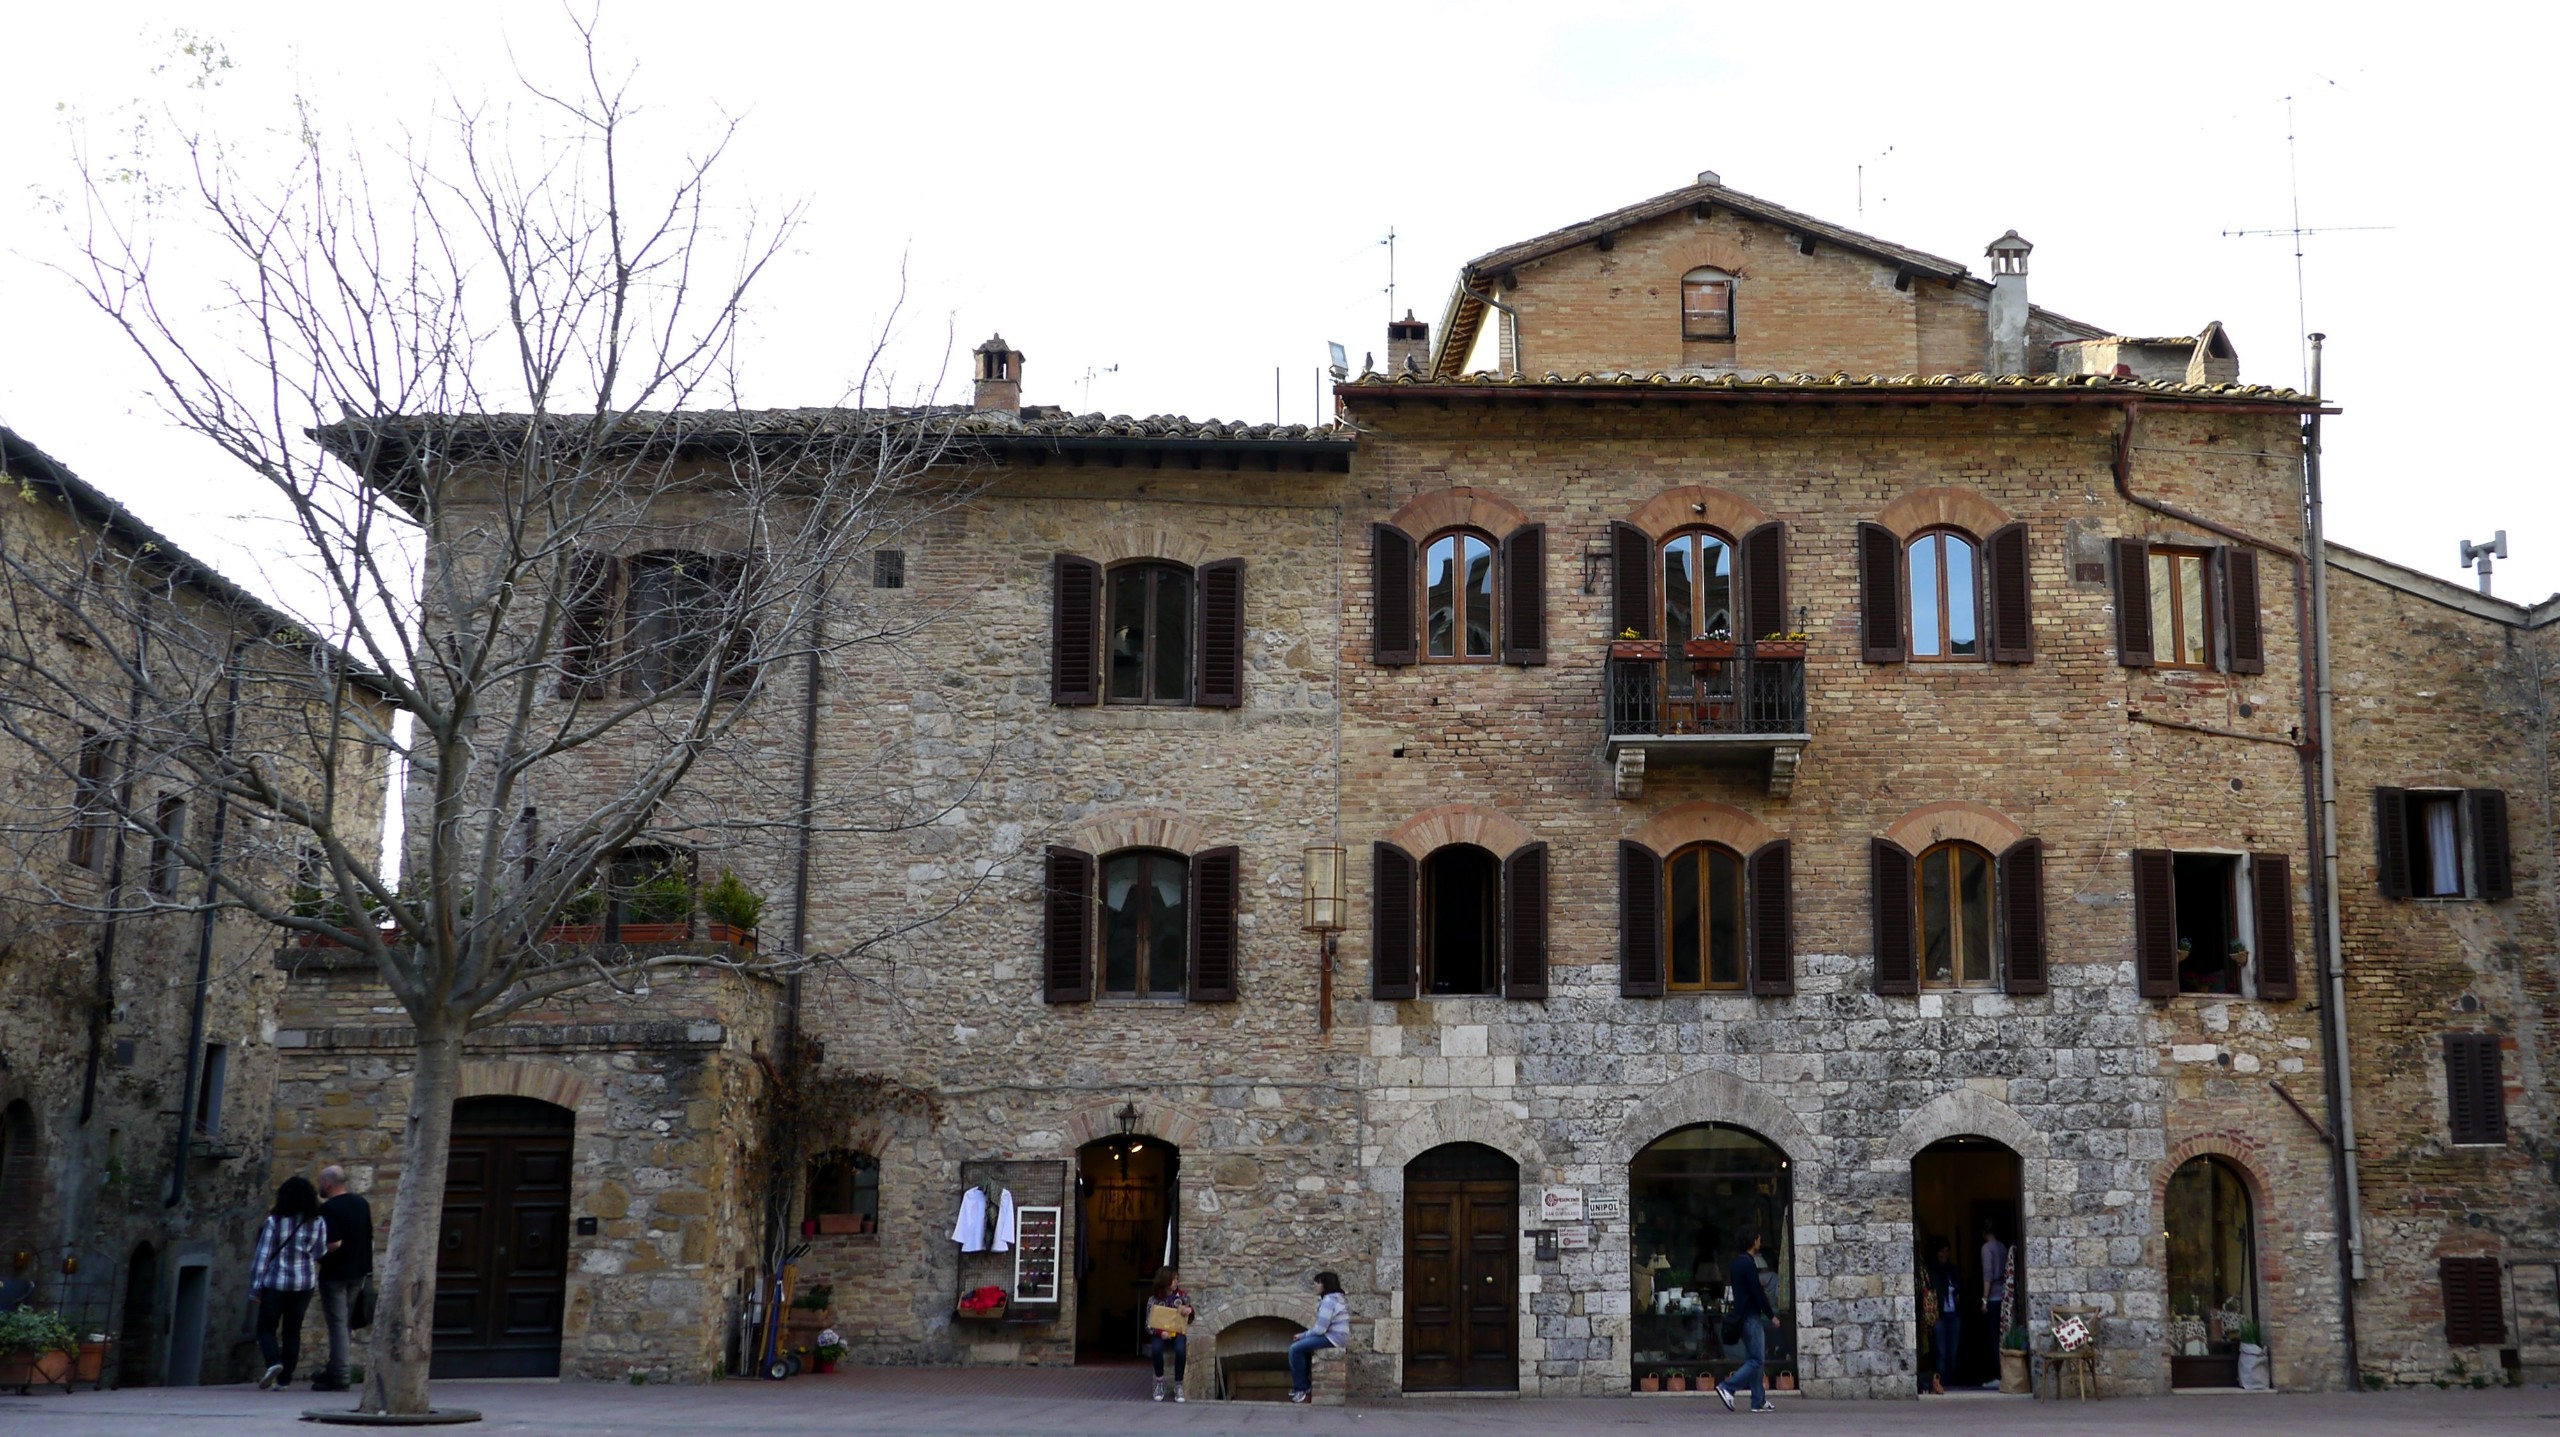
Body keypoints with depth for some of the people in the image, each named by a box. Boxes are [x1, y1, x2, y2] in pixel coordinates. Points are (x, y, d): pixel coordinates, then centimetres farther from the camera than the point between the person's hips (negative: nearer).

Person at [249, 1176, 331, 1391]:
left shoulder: (274, 1221, -9)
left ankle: (274, 1362, -18)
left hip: (276, 1283, -2)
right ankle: (285, 1378, 9)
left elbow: (262, 1254, -7)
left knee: (266, 1326, 8)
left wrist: (255, 1286, -1)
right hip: (304, 1283, 3)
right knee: (292, 1330, 10)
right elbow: (320, 1254, 3)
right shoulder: (318, 1223, -4)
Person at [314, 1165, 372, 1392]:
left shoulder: (328, 1209, -17)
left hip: (335, 1273, -7)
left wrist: (317, 1255, -8)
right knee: (343, 1323, 17)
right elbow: (369, 1237, 13)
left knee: (337, 1324, -3)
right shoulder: (361, 1204, 8)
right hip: (358, 1272, 7)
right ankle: (334, 1371, 25)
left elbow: (334, 1243, -25)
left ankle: (338, 1377, -1)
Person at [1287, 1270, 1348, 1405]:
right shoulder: (1338, 1298, 15)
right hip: (1336, 1336, 11)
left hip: (1333, 1338, -11)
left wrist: (1303, 1335, -5)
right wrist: (1305, 1335, 11)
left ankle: (1301, 1388, -2)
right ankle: (1305, 1383, 24)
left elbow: (1320, 1329, -21)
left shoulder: (1328, 1301, -18)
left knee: (1295, 1349, -13)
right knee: (1301, 1345, 22)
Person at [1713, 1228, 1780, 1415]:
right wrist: (1771, 1315, -10)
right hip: (1751, 1317, -10)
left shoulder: (1738, 1262, 14)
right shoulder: (1748, 1264, -15)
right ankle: (1727, 1387, -14)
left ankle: (1759, 1401, 10)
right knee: (1757, 1360, -8)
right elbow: (1758, 1293, -17)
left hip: (1743, 1316, 10)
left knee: (1754, 1359, 10)